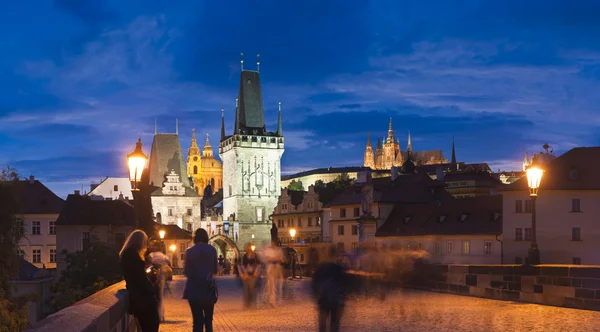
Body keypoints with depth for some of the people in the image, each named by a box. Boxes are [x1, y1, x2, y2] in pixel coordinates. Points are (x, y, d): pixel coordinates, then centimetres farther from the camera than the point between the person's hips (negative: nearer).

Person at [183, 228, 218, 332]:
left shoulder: (189, 251, -4)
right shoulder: (212, 250, -1)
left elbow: (186, 271, 0)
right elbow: (215, 270, 6)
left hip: (194, 289, -1)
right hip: (209, 289, 1)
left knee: (197, 320, 1)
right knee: (208, 319, 14)